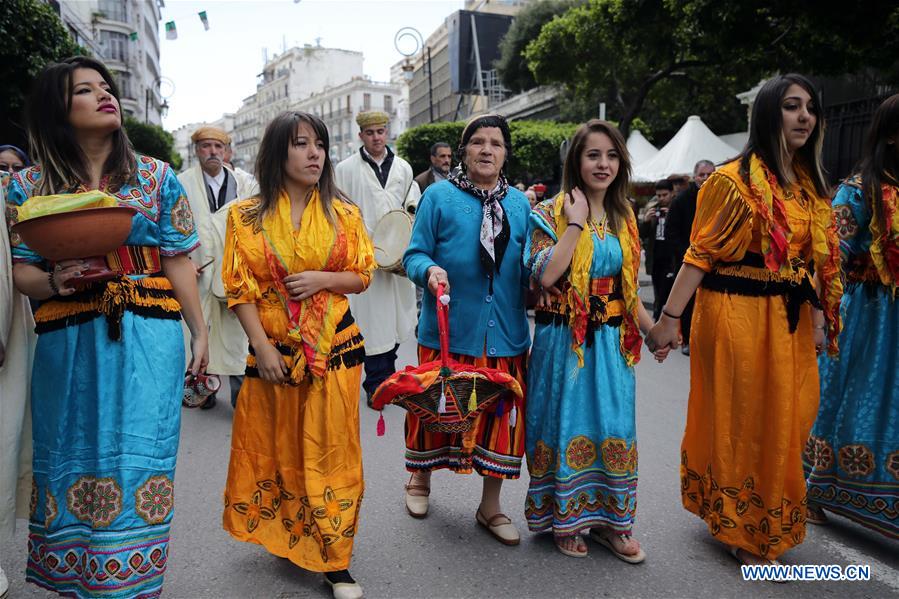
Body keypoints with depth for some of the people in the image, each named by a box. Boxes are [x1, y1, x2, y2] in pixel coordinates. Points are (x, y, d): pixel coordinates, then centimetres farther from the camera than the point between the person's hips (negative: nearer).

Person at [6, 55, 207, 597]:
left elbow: (178, 262, 4)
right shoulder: (29, 185, 6)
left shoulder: (156, 177, 4)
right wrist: (55, 281, -17)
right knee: (72, 459, 11)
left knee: (139, 456, 1)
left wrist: (200, 331, 2)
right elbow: (22, 271, 6)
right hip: (68, 344, 1)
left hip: (148, 340, -1)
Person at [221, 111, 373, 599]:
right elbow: (239, 288, -3)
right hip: (274, 351, 0)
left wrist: (322, 279, -14)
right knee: (277, 447, 12)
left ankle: (333, 560, 16)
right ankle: (288, 536, 36)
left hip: (334, 347, 0)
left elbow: (362, 276, 6)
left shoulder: (343, 213, 3)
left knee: (330, 449, 4)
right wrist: (262, 347, -12)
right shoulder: (247, 216, 0)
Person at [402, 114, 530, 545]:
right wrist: (429, 270, -23)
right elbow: (415, 254, -2)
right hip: (448, 329, -3)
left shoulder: (519, 202, 12)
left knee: (501, 416, 8)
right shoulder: (439, 196, 0)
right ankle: (420, 478, 39)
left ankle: (490, 507, 26)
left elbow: (528, 265, 16)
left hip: (504, 332, 3)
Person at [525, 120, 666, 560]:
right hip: (564, 340, -5)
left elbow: (627, 288, 16)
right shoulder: (552, 212, -6)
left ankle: (606, 518, 26)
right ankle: (564, 519, 23)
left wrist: (652, 329, 13)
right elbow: (545, 274, -22)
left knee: (613, 427, 9)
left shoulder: (624, 218, 10)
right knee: (566, 423, 5)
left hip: (610, 342, 5)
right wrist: (576, 223, -18)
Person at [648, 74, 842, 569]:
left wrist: (819, 319, 13)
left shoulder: (811, 185, 12)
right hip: (738, 315, -7)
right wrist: (669, 318, -18)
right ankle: (741, 530, 26)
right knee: (739, 422, 6)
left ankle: (763, 521, 37)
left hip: (790, 320, 7)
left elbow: (816, 259, 15)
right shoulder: (733, 179, -10)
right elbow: (700, 254, -15)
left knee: (783, 422, 15)